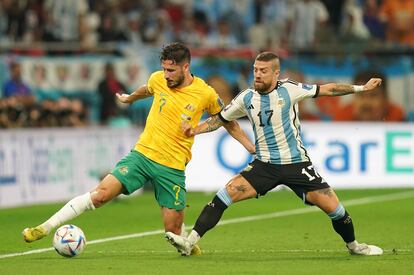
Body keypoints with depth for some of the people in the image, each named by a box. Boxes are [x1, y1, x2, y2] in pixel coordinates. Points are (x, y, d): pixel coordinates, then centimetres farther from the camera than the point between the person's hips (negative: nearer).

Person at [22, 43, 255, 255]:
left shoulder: (205, 94, -7)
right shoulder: (158, 80, 0)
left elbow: (229, 123, 9)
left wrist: (254, 148, 7)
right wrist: (129, 98, 45)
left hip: (173, 166, -1)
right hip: (142, 154, 1)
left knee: (174, 231, -2)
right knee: (101, 194, -16)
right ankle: (46, 228, -12)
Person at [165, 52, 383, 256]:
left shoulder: (289, 89, -7)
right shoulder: (246, 98, 1)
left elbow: (326, 89, -1)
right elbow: (220, 119, 13)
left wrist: (361, 88, 0)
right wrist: (194, 130, -1)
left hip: (296, 163, -2)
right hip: (264, 165, 2)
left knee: (332, 206, -6)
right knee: (227, 192, -18)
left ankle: (353, 245, 23)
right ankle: (189, 242, -20)